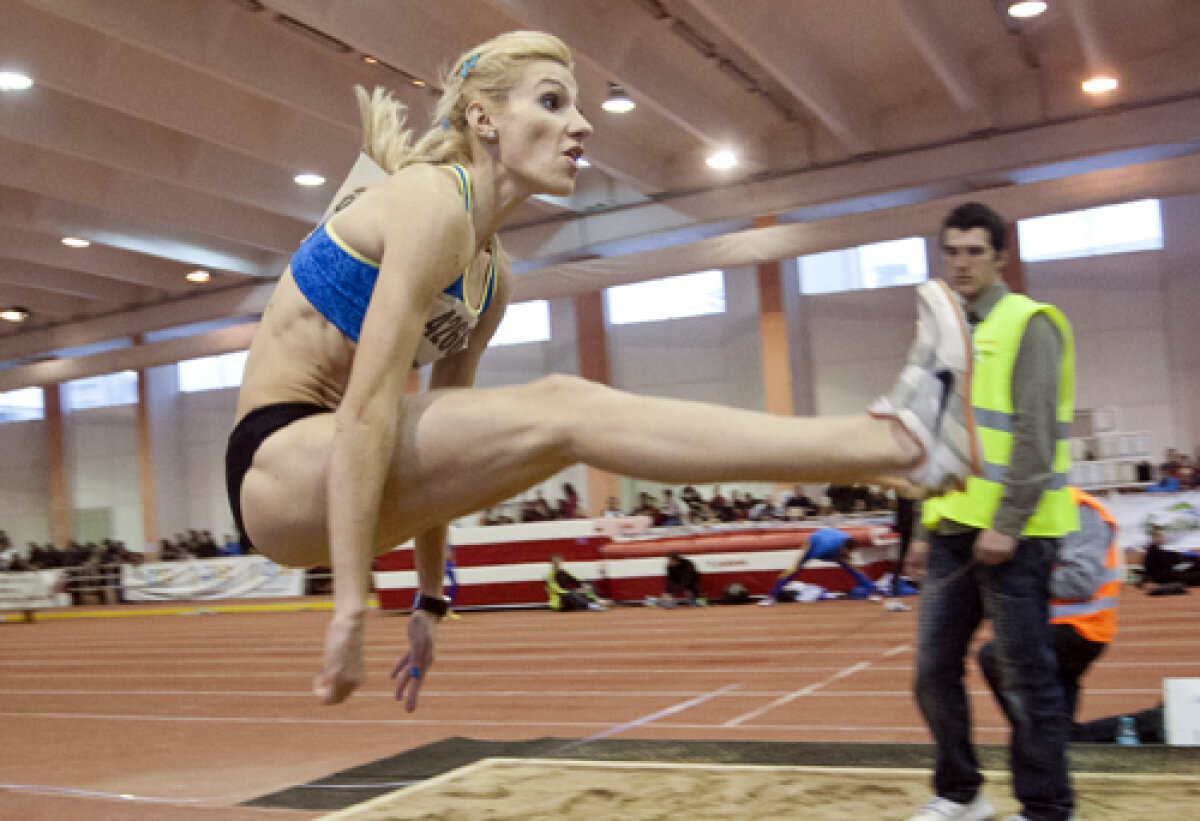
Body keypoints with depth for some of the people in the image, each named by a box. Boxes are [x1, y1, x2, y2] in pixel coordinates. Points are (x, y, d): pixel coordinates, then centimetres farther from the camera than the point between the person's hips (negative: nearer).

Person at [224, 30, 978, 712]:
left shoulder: (492, 276, 10)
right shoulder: (432, 203, -16)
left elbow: (442, 439, 12)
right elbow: (366, 411, -23)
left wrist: (430, 603, 14)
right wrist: (351, 606, -25)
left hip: (325, 473, 8)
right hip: (278, 466, -8)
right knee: (562, 410, -24)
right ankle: (900, 440, -27)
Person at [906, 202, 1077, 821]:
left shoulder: (1026, 324, -6)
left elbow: (1036, 433, -14)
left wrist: (1006, 524, -18)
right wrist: (927, 527, 17)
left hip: (1010, 534, -7)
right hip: (954, 531, 7)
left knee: (1026, 678, 1)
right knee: (935, 670, 10)